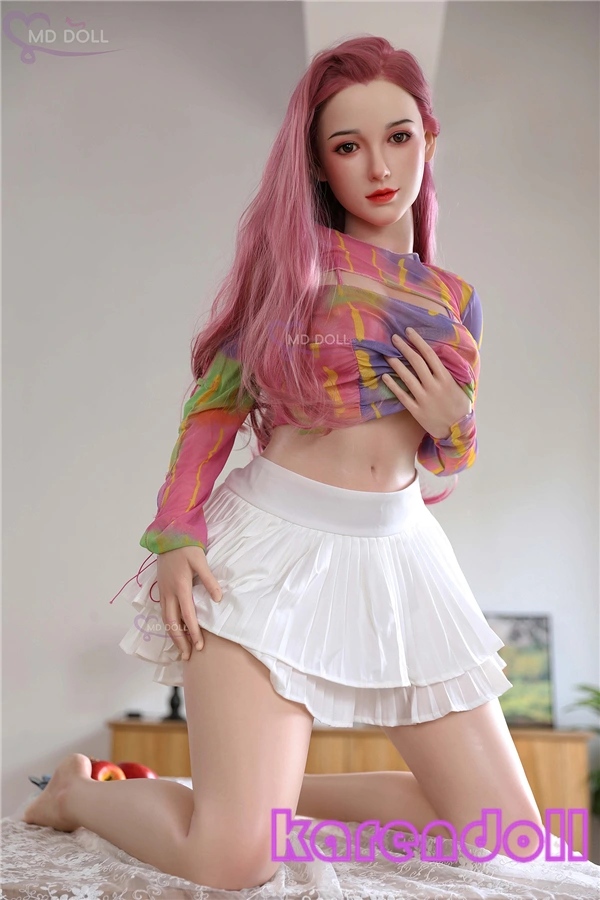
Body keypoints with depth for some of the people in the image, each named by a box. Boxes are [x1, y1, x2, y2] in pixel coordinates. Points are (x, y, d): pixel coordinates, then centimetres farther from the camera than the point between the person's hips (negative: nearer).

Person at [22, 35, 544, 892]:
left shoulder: (457, 301, 12)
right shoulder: (292, 256, 2)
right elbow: (215, 403, 0)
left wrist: (451, 427, -4)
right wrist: (177, 533, -12)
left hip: (399, 555, 5)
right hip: (272, 544, -5)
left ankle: (273, 784, 19)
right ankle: (80, 790, 18)